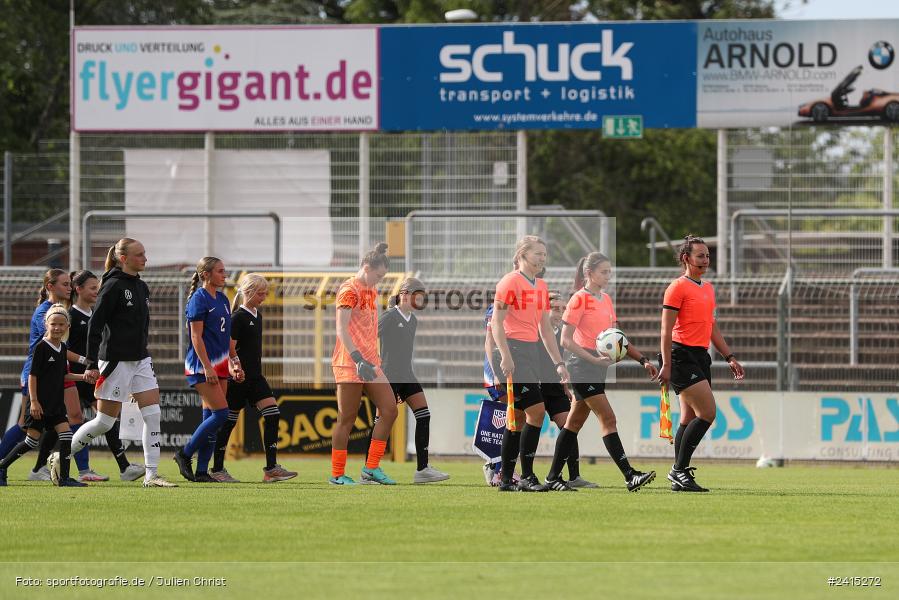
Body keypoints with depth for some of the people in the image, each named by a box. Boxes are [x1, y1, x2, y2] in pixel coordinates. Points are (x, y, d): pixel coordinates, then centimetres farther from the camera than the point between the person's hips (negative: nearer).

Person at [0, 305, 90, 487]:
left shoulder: (62, 348, 10)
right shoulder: (41, 347, -13)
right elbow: (32, 375, -14)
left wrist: (83, 376, 7)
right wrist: (33, 401, -19)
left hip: (56, 403, 7)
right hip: (40, 403, -7)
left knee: (65, 434, -6)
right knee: (32, 440, -4)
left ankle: (64, 477, -2)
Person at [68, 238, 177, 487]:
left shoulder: (142, 288, 12)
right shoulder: (114, 286, -13)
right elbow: (95, 324, -14)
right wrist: (92, 364, -17)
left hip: (140, 359, 8)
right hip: (116, 361, -8)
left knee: (153, 414, -4)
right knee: (105, 421, -2)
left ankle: (151, 474, -3)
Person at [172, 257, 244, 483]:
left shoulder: (222, 299, 14)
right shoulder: (199, 299, -11)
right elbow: (196, 337, -15)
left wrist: (234, 362, 18)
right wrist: (207, 367, -20)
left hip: (219, 365, 8)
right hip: (201, 365, -8)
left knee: (211, 418, 4)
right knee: (220, 414, -14)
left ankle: (202, 472, 5)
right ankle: (185, 454, -1)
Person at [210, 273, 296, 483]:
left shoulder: (257, 315, 13)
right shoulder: (238, 317, -13)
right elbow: (230, 349, -16)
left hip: (255, 377, 8)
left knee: (272, 414, -5)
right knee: (229, 421, 0)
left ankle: (271, 468, -7)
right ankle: (217, 469, 10)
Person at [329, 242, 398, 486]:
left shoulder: (371, 291, 16)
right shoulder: (350, 290, -11)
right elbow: (341, 329, -20)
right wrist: (358, 360, -29)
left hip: (370, 362, 9)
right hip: (350, 363, -9)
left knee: (389, 409, 2)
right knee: (347, 418, -3)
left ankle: (372, 468, 7)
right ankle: (337, 474, 3)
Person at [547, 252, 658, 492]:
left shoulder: (606, 299, 14)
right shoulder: (579, 299, -11)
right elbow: (566, 340, -13)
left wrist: (642, 360, 9)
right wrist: (594, 359, -21)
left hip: (598, 368, 9)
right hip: (583, 367, -9)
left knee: (575, 422, 11)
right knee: (608, 419, -14)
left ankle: (554, 476, 17)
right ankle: (630, 476, -19)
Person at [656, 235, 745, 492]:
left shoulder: (708, 289, 19)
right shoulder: (678, 287, -7)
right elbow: (666, 329, -11)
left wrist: (729, 357, 21)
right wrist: (666, 365, -17)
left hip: (700, 356, 9)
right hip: (682, 355, -9)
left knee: (690, 419, 8)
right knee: (707, 413, -15)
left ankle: (679, 477, 11)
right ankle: (679, 469, -9)